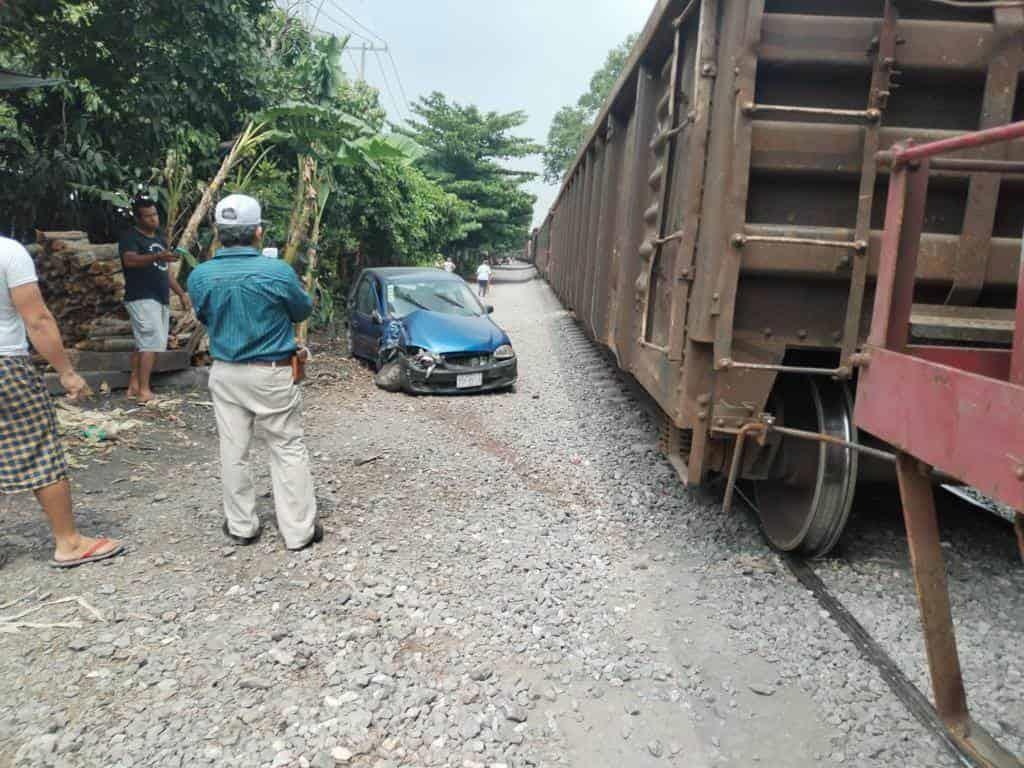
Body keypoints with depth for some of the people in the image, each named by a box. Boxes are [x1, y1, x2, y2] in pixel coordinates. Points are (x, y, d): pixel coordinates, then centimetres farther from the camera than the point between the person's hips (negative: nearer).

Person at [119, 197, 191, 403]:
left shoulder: (160, 237, 20)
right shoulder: (130, 237, -6)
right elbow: (130, 260, -26)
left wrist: (181, 293, 19)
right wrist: (157, 256, -41)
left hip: (161, 299, 8)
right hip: (142, 299, -8)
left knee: (143, 344, 9)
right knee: (151, 343, -14)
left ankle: (134, 386, 13)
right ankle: (144, 391, -12)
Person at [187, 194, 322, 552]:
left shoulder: (200, 277, -6)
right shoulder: (278, 272, -16)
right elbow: (303, 310, 2)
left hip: (225, 374, 3)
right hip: (272, 374, -3)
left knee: (233, 451, 13)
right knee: (288, 450, 6)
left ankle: (241, 527, 24)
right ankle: (299, 531, 12)